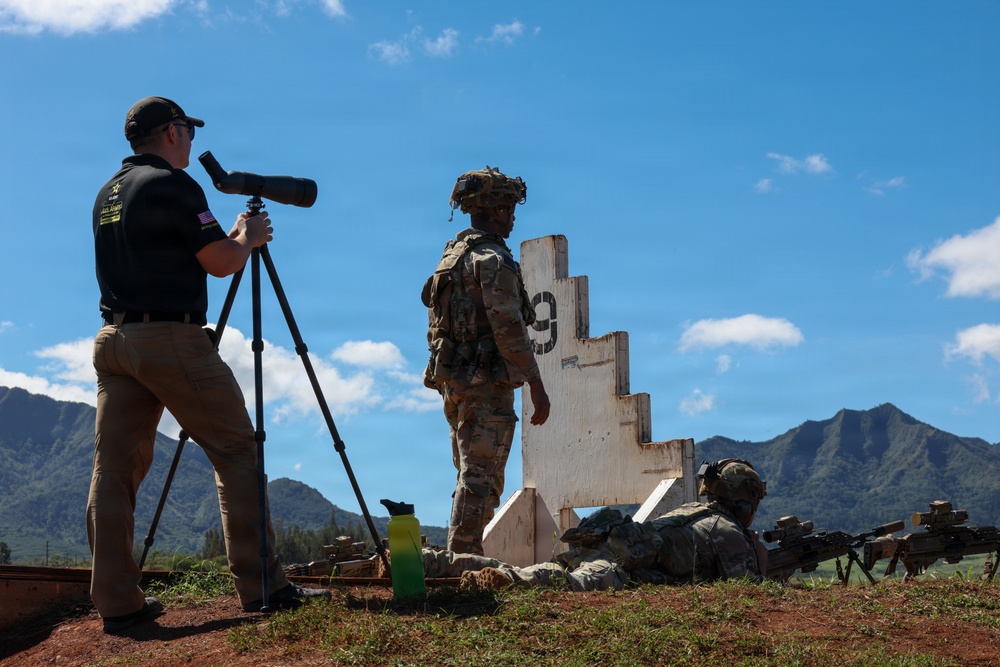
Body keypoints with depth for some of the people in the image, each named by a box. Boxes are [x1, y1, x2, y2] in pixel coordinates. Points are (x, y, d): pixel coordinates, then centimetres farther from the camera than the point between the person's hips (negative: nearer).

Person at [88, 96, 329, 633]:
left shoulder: (107, 194, 18)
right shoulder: (172, 185, -7)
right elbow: (221, 263, -9)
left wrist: (228, 238, 28)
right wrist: (247, 238, 11)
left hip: (114, 340, 8)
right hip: (171, 338, -8)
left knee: (115, 468, 4)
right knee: (237, 453, -1)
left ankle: (117, 603, 4)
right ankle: (261, 585, -2)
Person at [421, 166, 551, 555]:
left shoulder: (451, 255, 16)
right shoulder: (493, 259, -12)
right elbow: (509, 328, -19)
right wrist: (536, 386, -17)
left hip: (454, 384, 9)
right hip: (487, 384, -9)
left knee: (472, 477, 15)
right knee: (480, 480, -7)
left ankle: (459, 557, 17)